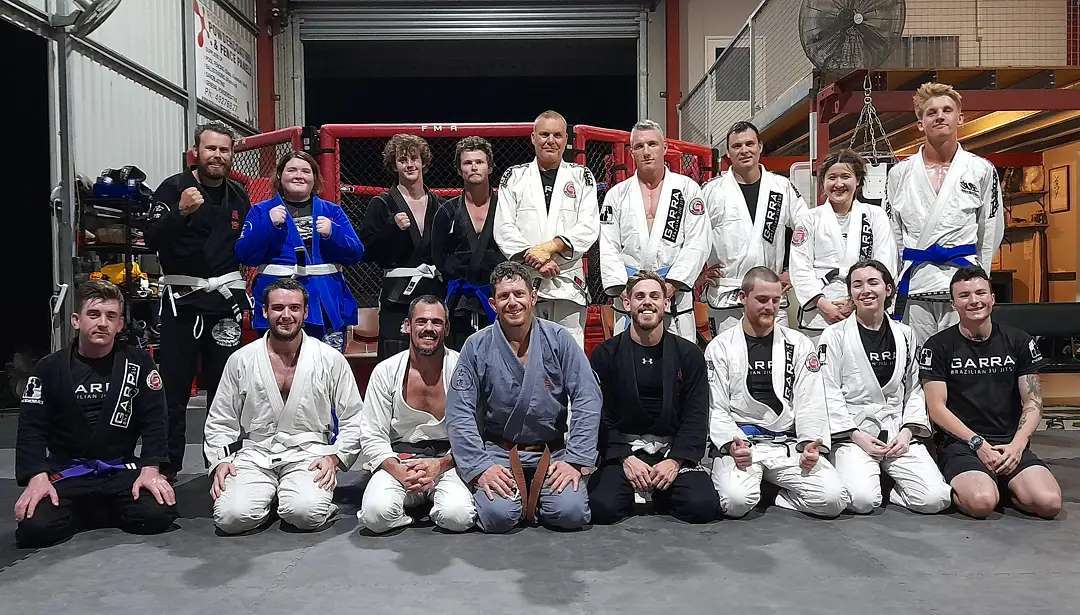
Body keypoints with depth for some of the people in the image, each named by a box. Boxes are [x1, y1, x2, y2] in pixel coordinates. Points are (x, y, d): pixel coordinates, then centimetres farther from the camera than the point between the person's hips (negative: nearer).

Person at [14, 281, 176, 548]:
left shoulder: (138, 363, 0)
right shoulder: (50, 368, 2)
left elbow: (154, 420, -3)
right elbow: (32, 428, -2)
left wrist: (150, 469, -16)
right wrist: (37, 477, -17)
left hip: (121, 468, 0)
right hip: (66, 472, 0)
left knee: (158, 514, -24)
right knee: (35, 528, -26)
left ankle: (95, 511, 6)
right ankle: (82, 512, 8)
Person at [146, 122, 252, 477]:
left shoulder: (238, 196, 12)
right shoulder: (174, 188, -3)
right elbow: (153, 241, -15)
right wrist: (181, 212, -28)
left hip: (225, 300, 4)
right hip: (182, 300, -4)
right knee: (173, 385, -2)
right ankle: (166, 467, 9)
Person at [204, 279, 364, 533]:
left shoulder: (331, 359, 2)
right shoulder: (240, 360, 6)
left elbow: (353, 421, 6)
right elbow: (220, 422, 12)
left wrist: (335, 458, -7)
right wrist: (220, 460, -3)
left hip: (309, 453, -1)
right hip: (254, 453, 2)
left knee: (307, 514, -29)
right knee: (230, 517, -24)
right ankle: (268, 497, 7)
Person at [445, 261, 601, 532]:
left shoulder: (558, 339, -2)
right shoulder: (477, 346, -3)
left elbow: (587, 400, -4)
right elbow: (459, 413, -6)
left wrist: (575, 460, -11)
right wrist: (479, 468, -15)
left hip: (552, 451, 1)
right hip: (497, 452, -1)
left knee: (571, 513, -20)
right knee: (498, 515, -24)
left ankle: (534, 501, 15)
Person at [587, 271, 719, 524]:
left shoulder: (688, 354, 6)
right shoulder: (605, 354, 3)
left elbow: (696, 416, 2)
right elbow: (600, 415, -1)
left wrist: (675, 461, -13)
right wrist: (625, 458, -15)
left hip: (674, 448, 1)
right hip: (621, 449, -1)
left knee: (704, 507, -22)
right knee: (603, 507, -26)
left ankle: (660, 492, 11)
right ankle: (636, 492, 9)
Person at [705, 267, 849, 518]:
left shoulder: (800, 344, 11)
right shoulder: (720, 347, 5)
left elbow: (810, 403, 5)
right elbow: (715, 408, 1)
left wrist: (812, 442, -13)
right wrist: (731, 443, -18)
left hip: (789, 444, 3)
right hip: (739, 443, -2)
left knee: (834, 499, -20)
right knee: (736, 502, -31)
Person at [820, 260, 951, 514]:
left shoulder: (904, 335, 14)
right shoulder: (835, 335, 1)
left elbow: (914, 390, 13)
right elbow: (829, 393, -4)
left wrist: (907, 431, -2)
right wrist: (856, 436, -12)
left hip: (900, 435, 4)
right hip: (853, 434, -3)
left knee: (935, 499, -17)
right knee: (861, 500, -27)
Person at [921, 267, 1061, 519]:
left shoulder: (1020, 342, 10)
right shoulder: (938, 346, 1)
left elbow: (1033, 403, 8)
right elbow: (936, 407, -3)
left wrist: (1017, 445, -9)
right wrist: (978, 443, -14)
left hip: (1011, 443, 4)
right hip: (961, 442, -3)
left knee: (1049, 503, -23)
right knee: (981, 502, -32)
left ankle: (1001, 485, 6)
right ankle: (957, 487, 2)